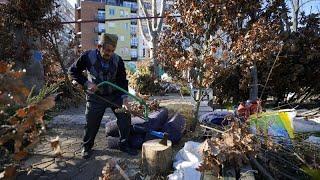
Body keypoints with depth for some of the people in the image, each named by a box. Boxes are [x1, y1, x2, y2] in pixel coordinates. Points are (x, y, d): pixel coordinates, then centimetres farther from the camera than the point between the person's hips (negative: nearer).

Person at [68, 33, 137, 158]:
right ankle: (87, 147, 32)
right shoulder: (88, 56, -18)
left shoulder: (117, 60, -14)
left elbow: (122, 81, -9)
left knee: (125, 117, -4)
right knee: (91, 123, 5)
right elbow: (73, 71, -6)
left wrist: (124, 98, -21)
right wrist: (86, 83, -19)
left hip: (115, 95, 2)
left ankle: (124, 145, 16)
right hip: (96, 96, -1)